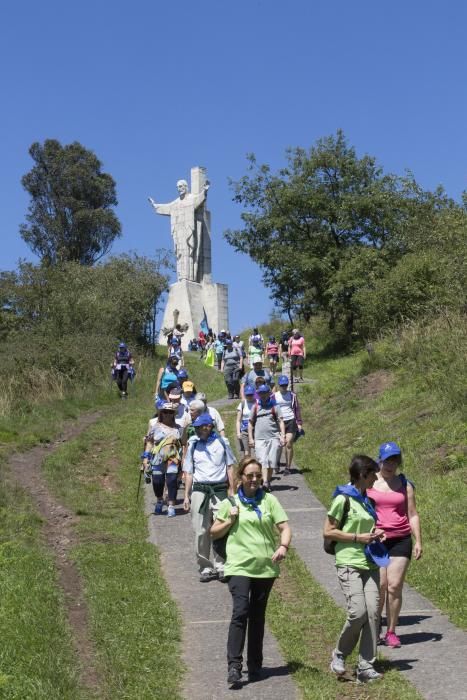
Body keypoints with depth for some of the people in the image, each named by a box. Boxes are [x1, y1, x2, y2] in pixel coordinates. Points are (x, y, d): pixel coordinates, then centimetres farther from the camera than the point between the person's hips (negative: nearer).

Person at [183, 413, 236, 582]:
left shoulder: (222, 442, 5)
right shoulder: (193, 445, 9)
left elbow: (230, 467, 11)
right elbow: (188, 472, 13)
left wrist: (231, 491, 6)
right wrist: (186, 496, 8)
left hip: (220, 490, -1)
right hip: (199, 491, 1)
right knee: (201, 532, 1)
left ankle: (221, 567, 5)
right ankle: (205, 568, 10)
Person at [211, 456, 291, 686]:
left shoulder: (269, 500, 6)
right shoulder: (230, 503, 5)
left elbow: (285, 528, 2)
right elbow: (214, 533, 12)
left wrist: (283, 546, -18)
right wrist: (230, 520, -5)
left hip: (265, 567, 2)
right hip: (239, 566, -2)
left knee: (257, 617, 11)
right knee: (240, 612, -17)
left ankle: (254, 666, 22)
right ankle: (234, 665, -16)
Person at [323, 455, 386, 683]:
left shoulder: (367, 499, 15)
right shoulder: (343, 499, -7)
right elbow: (328, 531, -8)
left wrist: (375, 534, 8)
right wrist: (358, 538, -13)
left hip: (370, 562, 7)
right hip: (349, 563, -7)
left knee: (373, 613, -3)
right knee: (357, 612, -16)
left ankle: (366, 667, 3)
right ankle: (339, 656, 8)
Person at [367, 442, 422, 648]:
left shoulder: (405, 484, 9)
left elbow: (413, 515, 10)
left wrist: (418, 541, 4)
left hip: (400, 540, 1)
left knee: (395, 587, -3)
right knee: (379, 586, -10)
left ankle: (391, 632, 8)